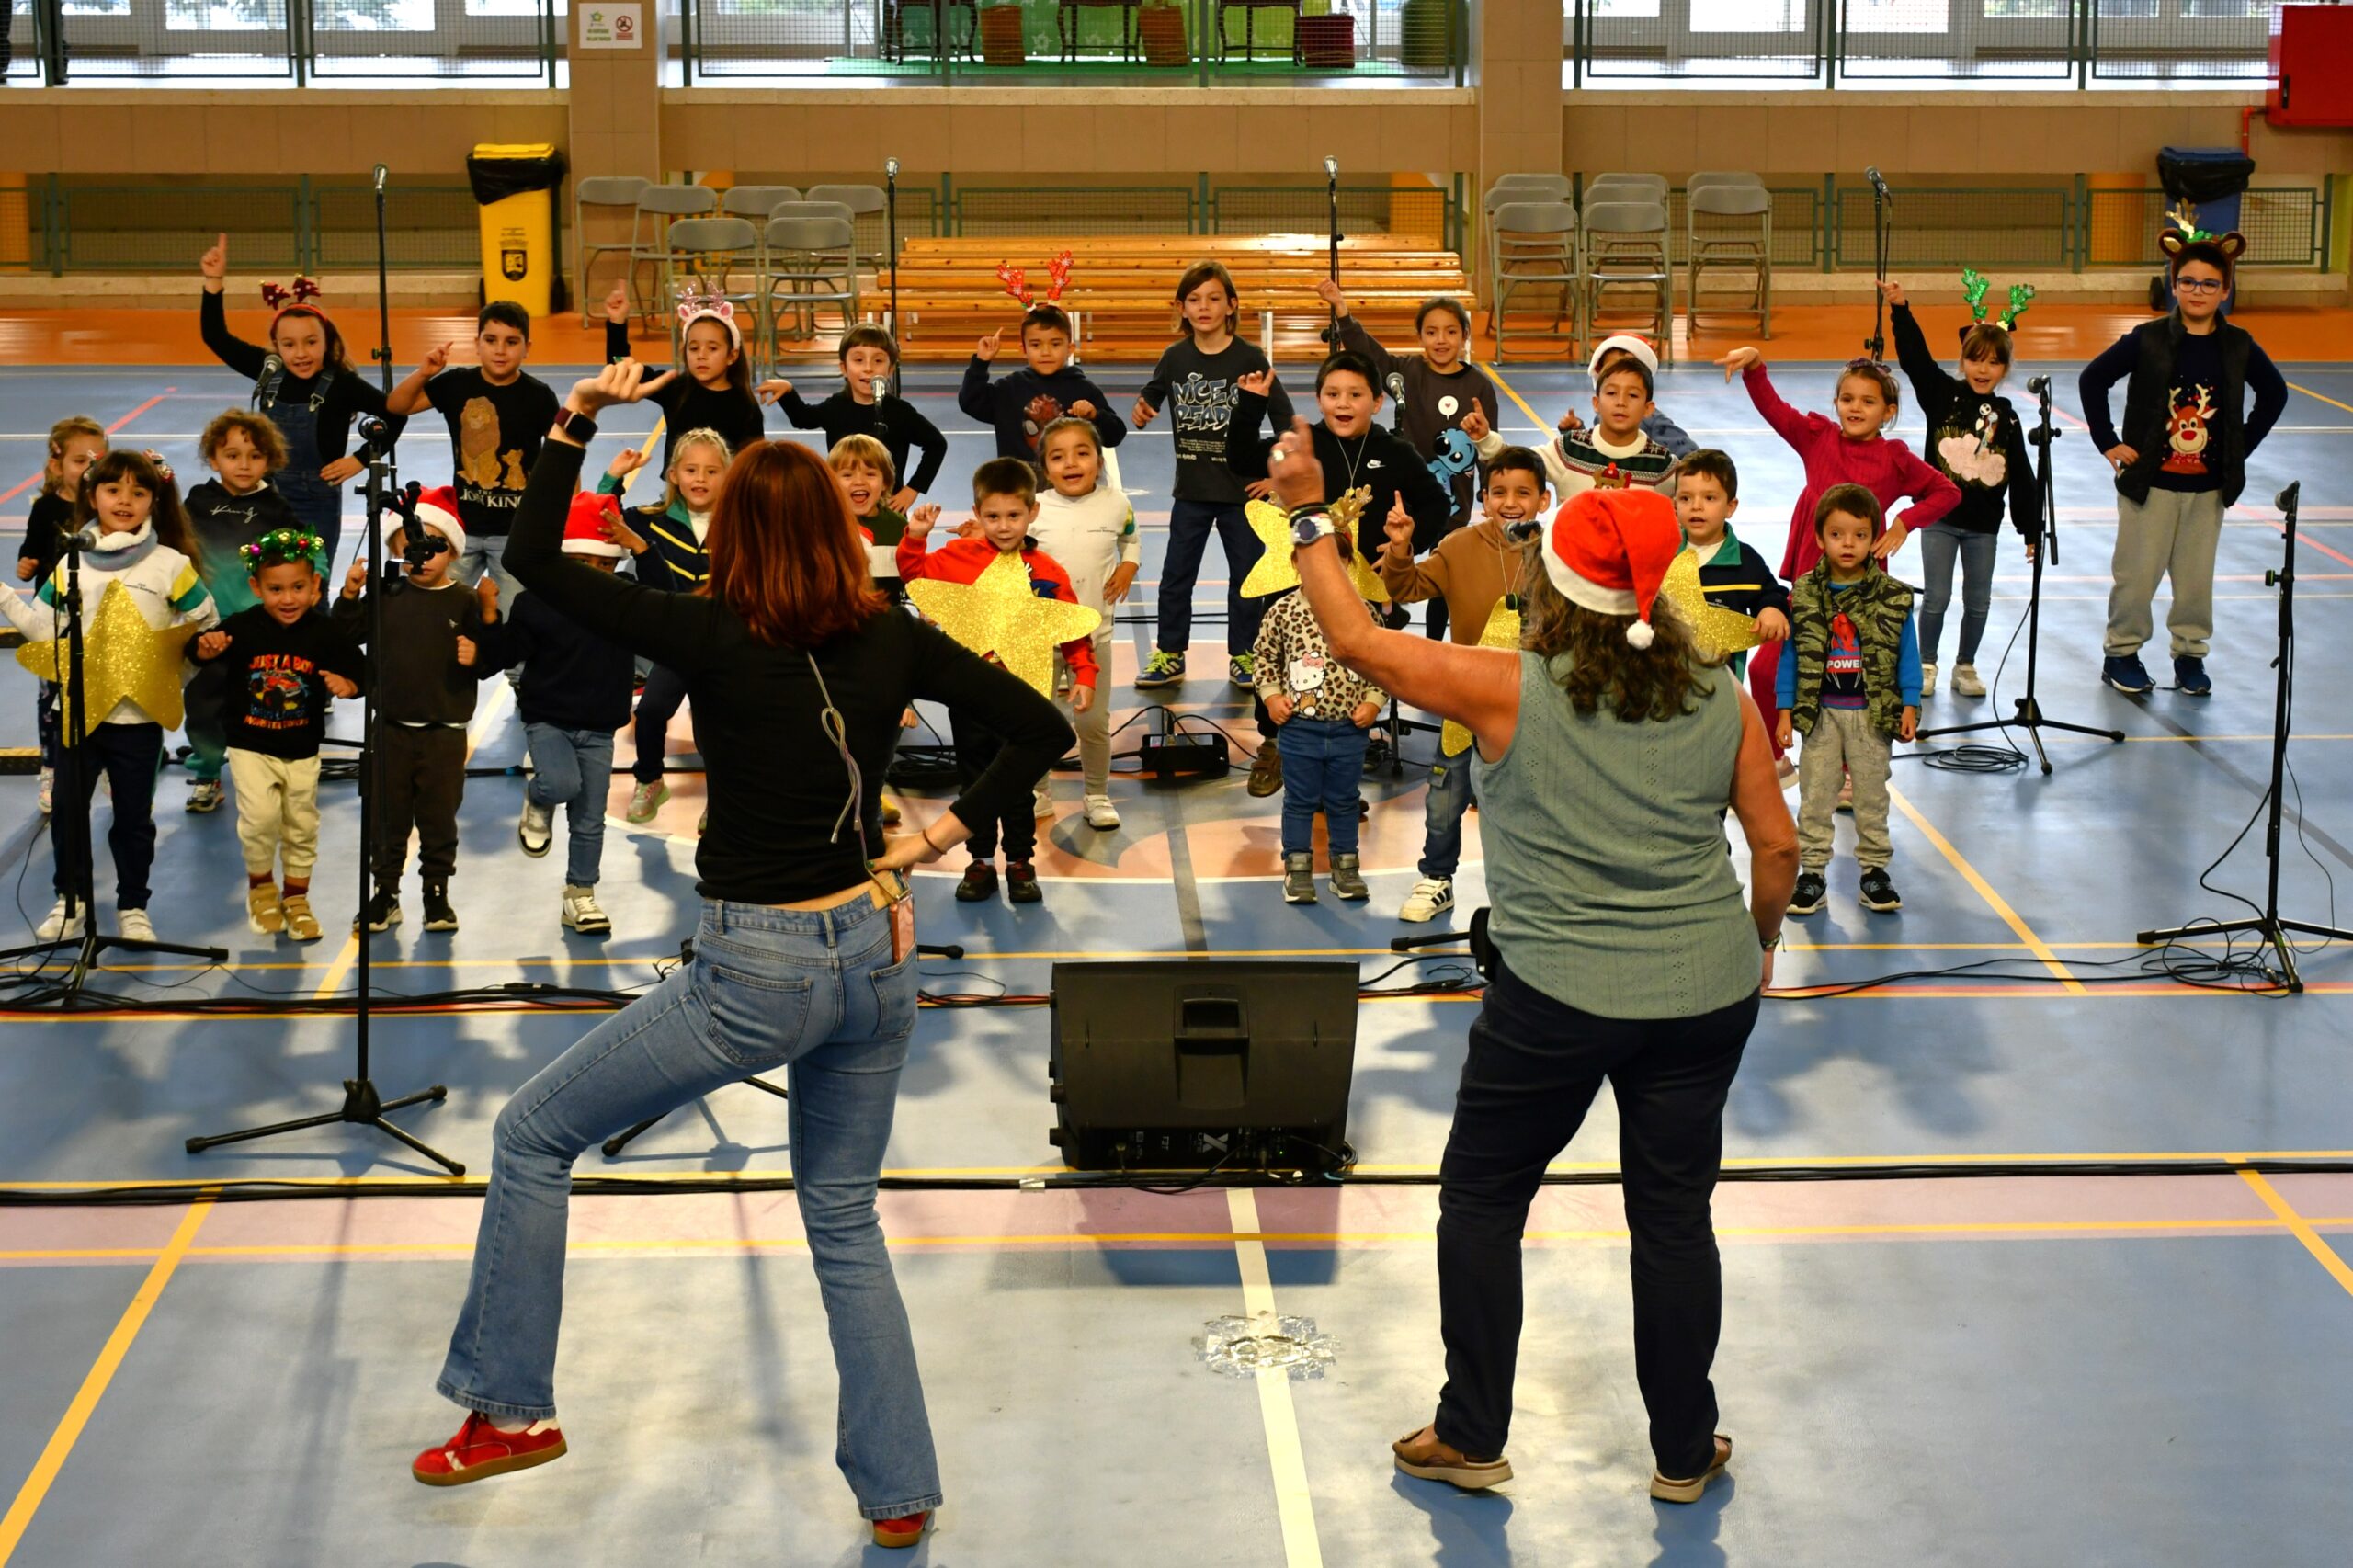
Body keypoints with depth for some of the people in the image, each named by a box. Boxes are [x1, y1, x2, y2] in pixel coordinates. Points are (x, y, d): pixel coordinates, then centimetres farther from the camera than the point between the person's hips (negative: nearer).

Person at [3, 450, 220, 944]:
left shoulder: (171, 565, -4)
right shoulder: (72, 564, 3)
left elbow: (206, 629, 1)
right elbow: (42, 628, 4)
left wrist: (171, 676, -5)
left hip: (140, 717, -2)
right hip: (78, 710, 2)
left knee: (134, 817, 8)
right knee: (67, 809, 8)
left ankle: (132, 907, 21)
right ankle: (71, 901, 22)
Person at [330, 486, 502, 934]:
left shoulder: (465, 602, -4)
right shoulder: (385, 595, 0)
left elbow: (489, 665, -4)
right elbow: (347, 635, 3)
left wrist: (483, 637, -23)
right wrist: (350, 595, -10)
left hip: (445, 732, -2)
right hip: (392, 727, 2)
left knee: (439, 817, 7)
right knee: (388, 816, 10)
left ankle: (437, 892, 21)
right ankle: (385, 892, 20)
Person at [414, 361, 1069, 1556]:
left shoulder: (714, 639, -15)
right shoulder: (893, 642, -2)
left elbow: (533, 562, -12)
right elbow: (1040, 728, 2)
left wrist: (577, 418, -6)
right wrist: (939, 836, 4)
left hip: (757, 973, -5)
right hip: (874, 953, 6)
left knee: (533, 1136, 12)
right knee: (845, 1219, 20)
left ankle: (512, 1409, 16)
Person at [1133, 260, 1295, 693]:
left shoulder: (1248, 358, -9)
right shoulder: (1175, 357, -1)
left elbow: (1285, 420, -7)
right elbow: (1151, 397, 11)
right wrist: (1142, 412, -12)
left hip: (1241, 487, -3)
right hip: (1191, 489, 3)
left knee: (1245, 575, 8)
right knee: (1176, 574, 7)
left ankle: (1243, 657, 20)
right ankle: (1169, 656, 18)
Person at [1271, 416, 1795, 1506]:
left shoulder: (1510, 692, -12)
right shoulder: (1722, 701, -1)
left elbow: (1357, 641, -6)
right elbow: (1775, 845, 5)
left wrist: (1308, 514, 5)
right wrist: (1760, 946, 23)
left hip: (1558, 997, -3)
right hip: (1708, 995, 4)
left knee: (1480, 1199, 15)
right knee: (1674, 1214, 14)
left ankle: (1472, 1438, 22)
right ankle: (1685, 1454, 25)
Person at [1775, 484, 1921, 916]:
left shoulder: (1892, 597, -3)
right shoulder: (1804, 595, -2)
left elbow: (1907, 653, 3)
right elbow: (1791, 654, 3)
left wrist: (1910, 706, -2)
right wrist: (1786, 710, 0)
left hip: (1872, 714, 0)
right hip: (1819, 713, 0)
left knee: (1872, 793, 8)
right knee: (1815, 795, 5)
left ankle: (1875, 870, 18)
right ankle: (1811, 873, 12)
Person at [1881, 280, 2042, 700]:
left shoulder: (2007, 419, 2)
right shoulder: (1942, 394, -4)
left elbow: (2021, 478, 4)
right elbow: (1915, 357, -16)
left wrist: (2031, 530, 3)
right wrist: (1900, 311, -29)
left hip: (1983, 523, 2)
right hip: (1940, 515, -2)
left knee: (1978, 601, 9)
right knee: (1936, 598, 2)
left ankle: (1966, 666, 25)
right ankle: (1926, 665, 19)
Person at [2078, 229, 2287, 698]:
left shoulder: (2238, 346, -1)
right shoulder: (2148, 340, -9)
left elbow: (2274, 393, 15)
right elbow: (2092, 380, -1)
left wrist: (2243, 446, 8)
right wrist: (2108, 442, -4)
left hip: (2208, 487, 2)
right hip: (2150, 481, -2)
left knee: (2196, 577, 7)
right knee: (2137, 574, 3)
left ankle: (2190, 654, 22)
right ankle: (2121, 654, 18)